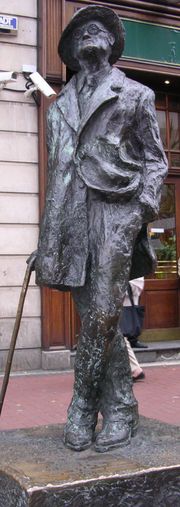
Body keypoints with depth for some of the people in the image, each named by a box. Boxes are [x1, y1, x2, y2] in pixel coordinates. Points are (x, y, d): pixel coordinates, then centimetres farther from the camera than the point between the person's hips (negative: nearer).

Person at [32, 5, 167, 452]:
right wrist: (46, 241, 16)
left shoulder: (134, 95, 14)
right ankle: (120, 408, 11)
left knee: (101, 315, -12)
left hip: (115, 209, -3)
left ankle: (82, 408, 2)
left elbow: (154, 159, 11)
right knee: (96, 318, 2)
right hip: (71, 215, 4)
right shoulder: (59, 107, 23)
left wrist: (145, 206, -7)